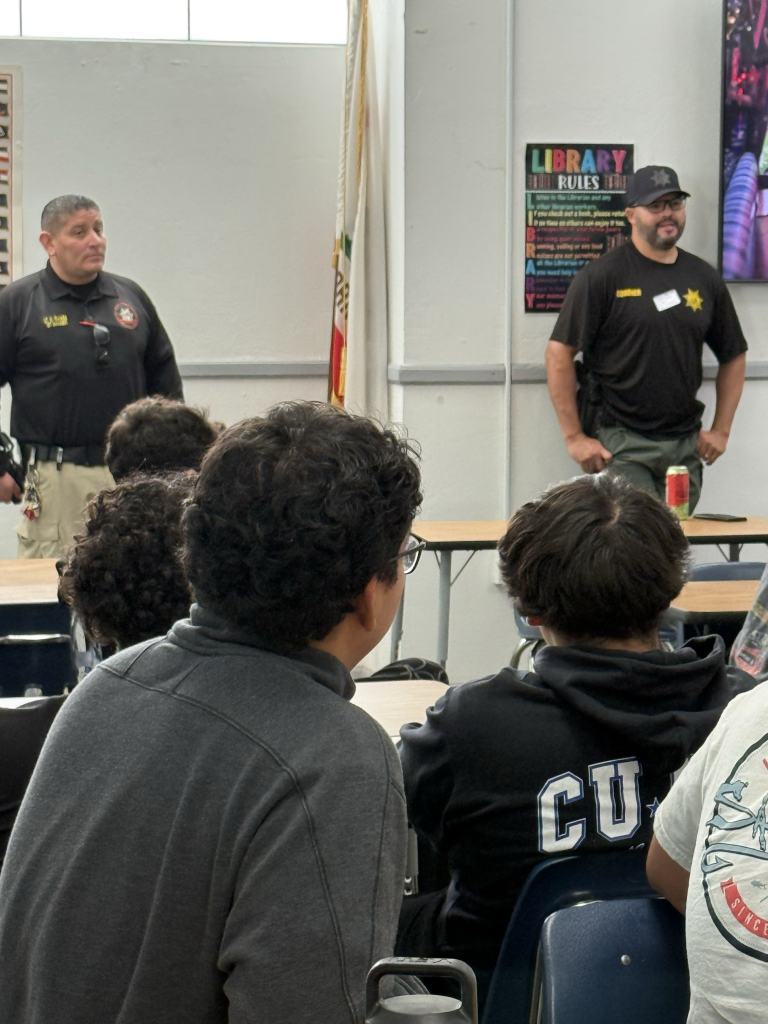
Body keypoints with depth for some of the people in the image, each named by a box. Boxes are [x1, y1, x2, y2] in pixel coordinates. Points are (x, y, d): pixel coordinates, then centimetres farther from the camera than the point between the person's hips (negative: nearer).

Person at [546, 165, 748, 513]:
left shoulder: (705, 278, 11)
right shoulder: (603, 276, -4)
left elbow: (733, 356, 21)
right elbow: (559, 352, -6)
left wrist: (721, 430, 12)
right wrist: (574, 437, -9)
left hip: (686, 445, 5)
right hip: (621, 445, -5)